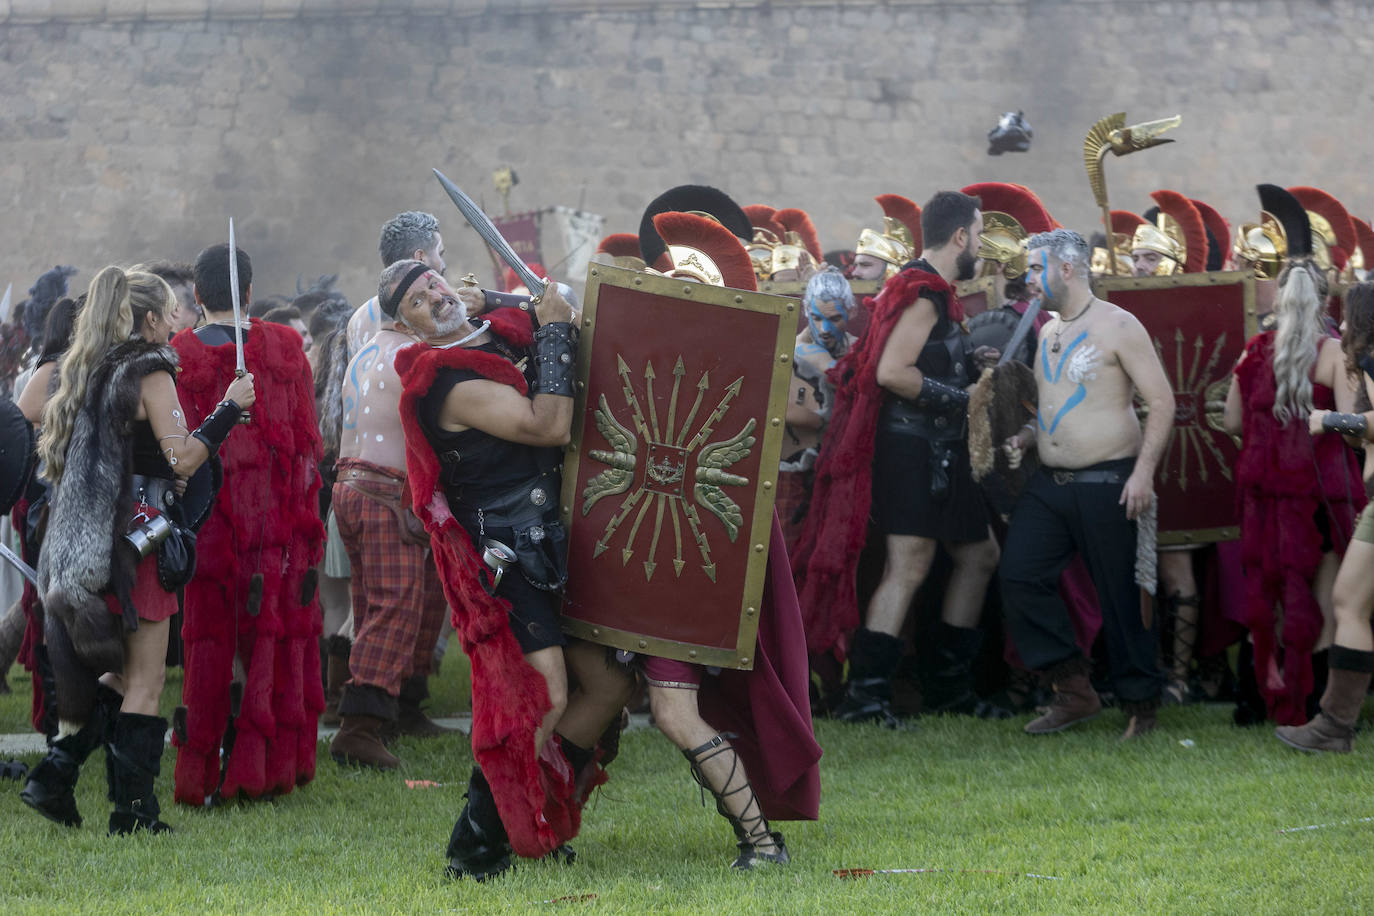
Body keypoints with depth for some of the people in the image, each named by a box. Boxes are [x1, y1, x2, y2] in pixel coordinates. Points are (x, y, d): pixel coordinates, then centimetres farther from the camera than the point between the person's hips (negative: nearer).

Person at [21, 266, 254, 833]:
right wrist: (229, 409, -10)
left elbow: (56, 456, 18)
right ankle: (133, 811, -2)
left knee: (104, 670, 16)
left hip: (83, 544, 8)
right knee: (145, 680, -2)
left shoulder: (86, 373, 14)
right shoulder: (150, 373, -9)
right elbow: (182, 459, -17)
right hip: (136, 536, -8)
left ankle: (54, 776, 4)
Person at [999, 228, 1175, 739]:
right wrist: (1026, 438, 6)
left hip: (1106, 484, -7)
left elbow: (1162, 401, -10)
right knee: (1019, 577, -4)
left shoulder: (1116, 327, -8)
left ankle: (1141, 705, 10)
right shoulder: (1047, 333, 15)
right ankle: (1075, 692, 3)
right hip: (1050, 482, 7)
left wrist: (1143, 471, -18)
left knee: (1121, 596, -2)